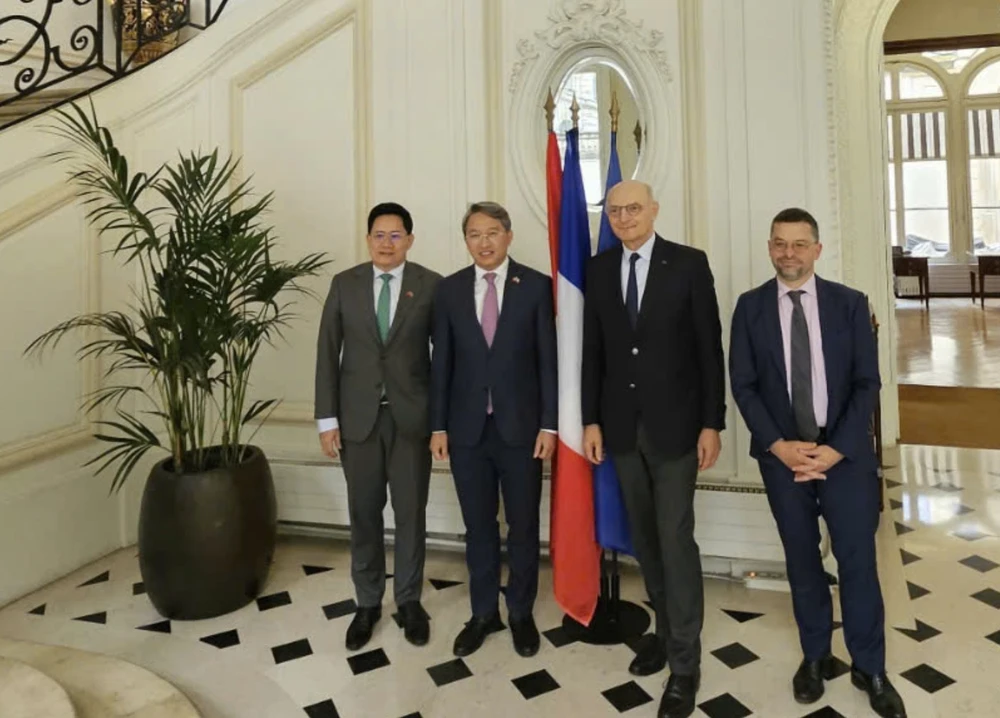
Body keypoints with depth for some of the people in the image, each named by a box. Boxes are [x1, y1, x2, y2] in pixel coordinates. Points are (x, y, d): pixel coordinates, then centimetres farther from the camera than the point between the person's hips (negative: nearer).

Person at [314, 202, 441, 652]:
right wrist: (327, 417, -2)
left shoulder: (431, 286, -3)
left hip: (412, 416, -1)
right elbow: (328, 353, 2)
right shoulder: (344, 284, 2)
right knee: (364, 514, 11)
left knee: (411, 513, 10)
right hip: (358, 416, 2)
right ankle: (368, 602, 29)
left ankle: (409, 601, 28)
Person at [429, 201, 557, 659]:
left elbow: (549, 359, -4)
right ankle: (484, 612, 31)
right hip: (467, 429, 2)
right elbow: (441, 362, 4)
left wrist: (549, 423, -8)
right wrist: (438, 425, 1)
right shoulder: (449, 290, 4)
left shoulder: (536, 286, -2)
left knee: (523, 527, 11)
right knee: (478, 527, 13)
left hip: (520, 426, -2)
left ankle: (521, 613, 30)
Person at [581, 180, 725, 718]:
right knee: (645, 537, 14)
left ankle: (685, 661, 13)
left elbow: (710, 347, -6)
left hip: (675, 423, -3)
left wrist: (712, 423, -9)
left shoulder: (689, 263, -5)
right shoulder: (599, 269, 5)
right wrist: (591, 419, 3)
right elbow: (593, 349, 6)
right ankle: (665, 629, 32)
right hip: (622, 424, 4)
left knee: (675, 537, -1)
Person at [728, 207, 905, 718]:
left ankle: (870, 668, 24)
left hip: (845, 453, 0)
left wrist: (836, 448, -13)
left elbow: (867, 382, -2)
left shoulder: (850, 303, 1)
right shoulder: (751, 307, 1)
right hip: (782, 454, 1)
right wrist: (778, 445, -12)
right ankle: (815, 656, 29)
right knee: (802, 562, 11)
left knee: (858, 560, 5)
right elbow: (743, 385, -2)